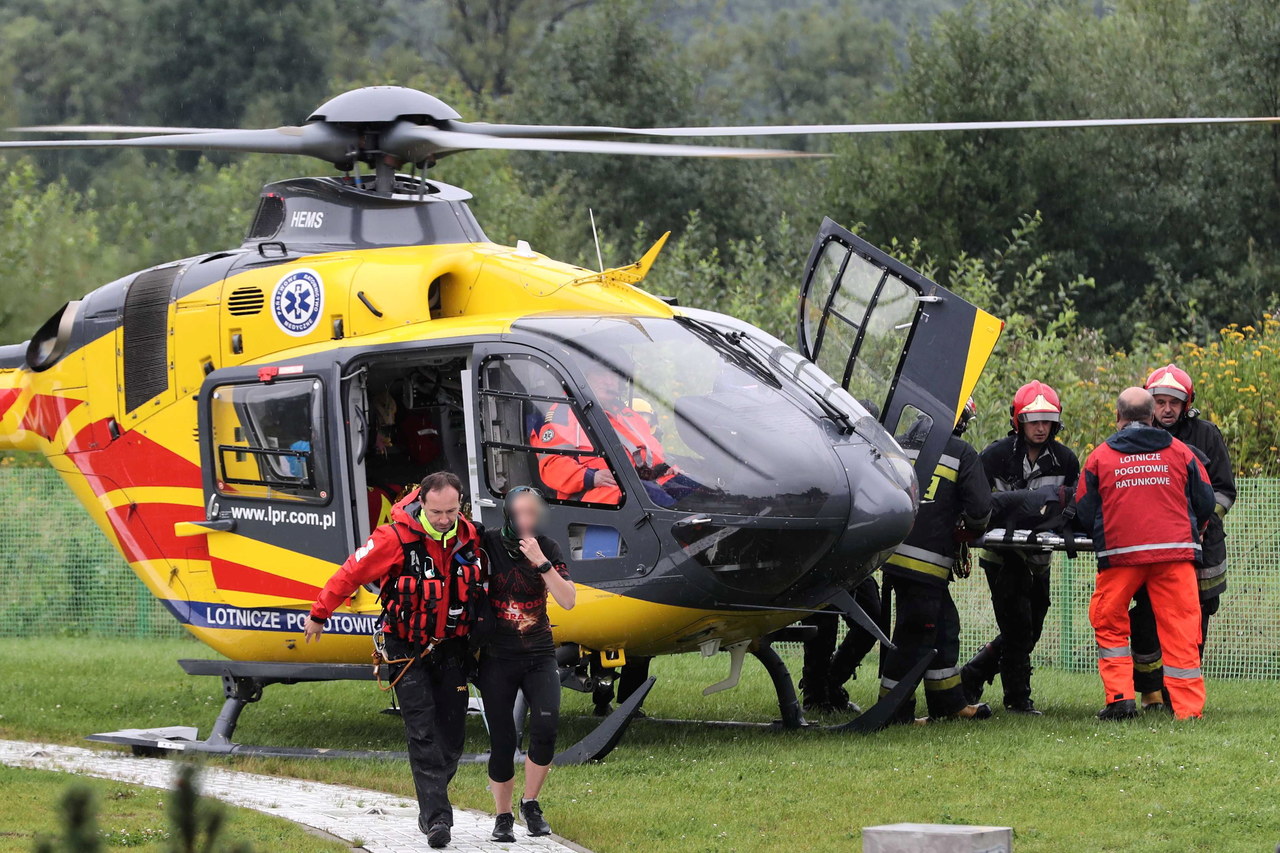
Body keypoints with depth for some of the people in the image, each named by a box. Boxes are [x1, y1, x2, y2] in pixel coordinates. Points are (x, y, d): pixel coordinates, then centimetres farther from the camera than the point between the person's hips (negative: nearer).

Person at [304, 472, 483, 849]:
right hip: (407, 648, -4)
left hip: (452, 647, 4)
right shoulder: (396, 539, -21)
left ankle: (431, 803, 21)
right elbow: (350, 574, -10)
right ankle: (437, 817, -14)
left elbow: (481, 584, 14)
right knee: (422, 733, -11)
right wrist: (319, 614, 0)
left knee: (452, 731, 4)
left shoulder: (470, 538, -6)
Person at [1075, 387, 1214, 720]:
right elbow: (1205, 503, 14)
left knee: (1109, 624, 14)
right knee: (1180, 630, 2)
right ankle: (1189, 707, -2)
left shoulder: (1099, 457, 6)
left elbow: (1084, 514, 9)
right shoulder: (1180, 452, 9)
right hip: (1175, 553, 1)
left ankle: (1120, 698, 4)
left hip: (1120, 554, -1)